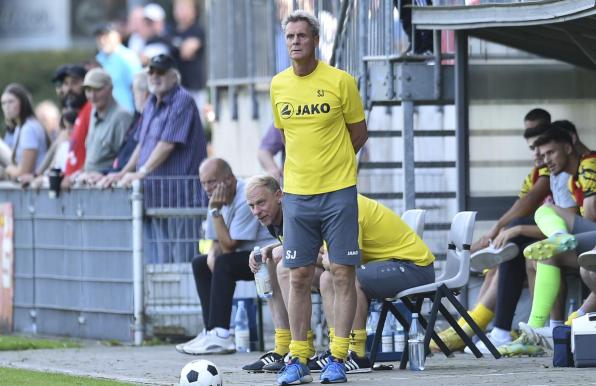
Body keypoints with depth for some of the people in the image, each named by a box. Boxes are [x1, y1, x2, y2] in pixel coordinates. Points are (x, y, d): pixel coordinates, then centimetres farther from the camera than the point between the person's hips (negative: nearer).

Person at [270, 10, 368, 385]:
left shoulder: (340, 81, -6)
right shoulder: (278, 85, 6)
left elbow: (359, 133, 4)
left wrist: (332, 165, 6)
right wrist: (304, 167, 11)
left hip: (338, 192, -3)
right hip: (297, 194, 3)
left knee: (344, 274, -2)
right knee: (300, 277, 4)